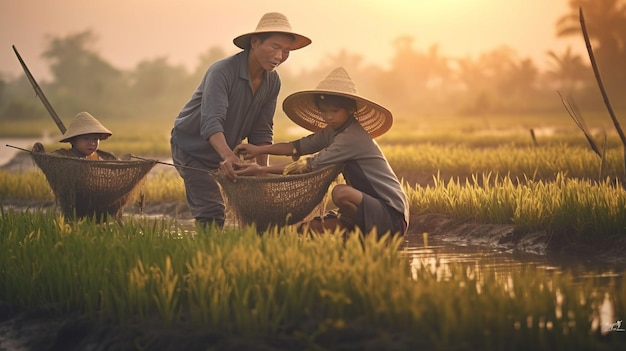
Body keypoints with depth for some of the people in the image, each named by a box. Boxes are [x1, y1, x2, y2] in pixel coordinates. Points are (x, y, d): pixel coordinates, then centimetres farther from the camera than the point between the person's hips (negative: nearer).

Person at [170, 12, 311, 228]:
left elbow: (261, 130, -3)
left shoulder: (272, 81, -7)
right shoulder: (222, 72, -29)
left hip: (225, 152, 7)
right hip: (192, 147, -7)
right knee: (212, 212, -19)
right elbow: (211, 122, -41)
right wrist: (228, 156, -58)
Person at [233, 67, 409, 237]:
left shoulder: (352, 137, -19)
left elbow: (312, 164, -23)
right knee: (311, 227, 0)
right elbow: (299, 146, 4)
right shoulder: (333, 132, 9)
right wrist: (260, 149, -8)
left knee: (341, 192, -34)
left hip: (392, 215, -8)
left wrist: (262, 169, -21)